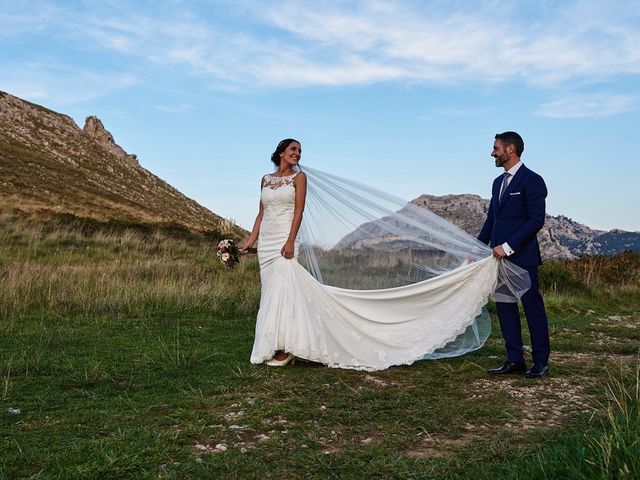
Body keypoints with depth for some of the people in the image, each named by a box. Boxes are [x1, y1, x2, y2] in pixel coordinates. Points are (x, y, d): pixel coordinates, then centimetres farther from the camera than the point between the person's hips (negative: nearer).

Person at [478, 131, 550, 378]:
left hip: (522, 257, -8)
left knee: (532, 307, 0)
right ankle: (514, 360, 16)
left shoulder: (532, 180, -8)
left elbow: (536, 219, -15)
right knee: (504, 307, 9)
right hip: (500, 256, 8)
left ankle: (541, 362, 10)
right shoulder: (498, 182, 17)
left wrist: (508, 246, -19)